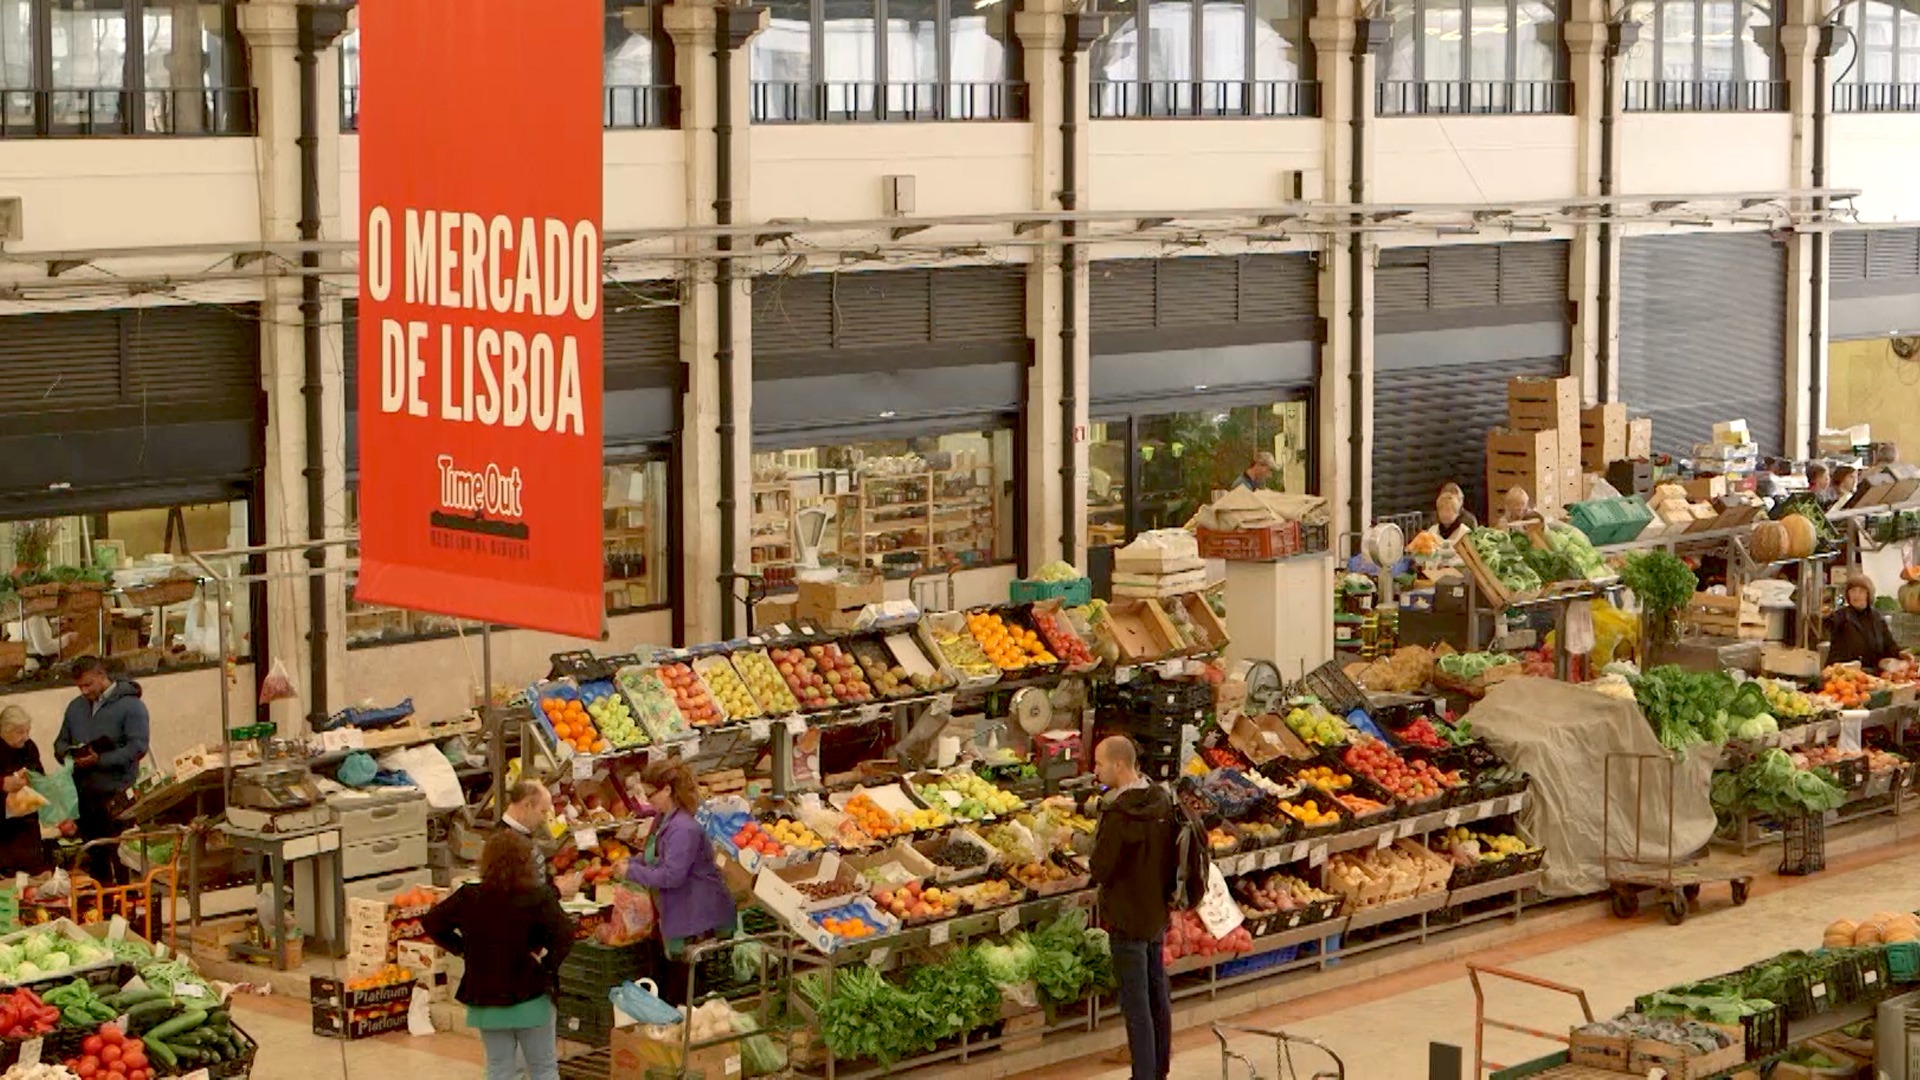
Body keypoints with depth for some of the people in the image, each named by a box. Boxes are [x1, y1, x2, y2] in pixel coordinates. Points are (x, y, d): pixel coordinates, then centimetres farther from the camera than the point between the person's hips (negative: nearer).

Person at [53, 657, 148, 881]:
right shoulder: (76, 707, 18)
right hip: (83, 793, 6)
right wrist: (66, 754, 0)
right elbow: (61, 741, 25)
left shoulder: (130, 705, -4)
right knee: (94, 854, 10)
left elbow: (137, 747, -13)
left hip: (114, 793, -6)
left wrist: (100, 760, -22)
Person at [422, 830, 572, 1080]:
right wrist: (548, 965, -11)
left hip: (484, 998, 3)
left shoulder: (468, 898, -5)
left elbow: (431, 923, 4)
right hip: (530, 997, -3)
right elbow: (564, 934, -26)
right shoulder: (538, 898, -15)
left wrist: (461, 948, 8)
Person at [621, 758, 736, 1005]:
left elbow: (671, 875, -27)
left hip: (697, 919, -10)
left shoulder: (683, 829, -24)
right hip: (675, 915, 10)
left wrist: (631, 871, -18)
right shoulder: (663, 820, 9)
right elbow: (653, 856, 23)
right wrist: (629, 862, 5)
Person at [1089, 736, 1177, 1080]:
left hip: (1128, 919, -8)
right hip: (1158, 914, 8)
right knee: (1158, 994, 18)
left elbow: (1101, 870, -19)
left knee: (1136, 1004, -1)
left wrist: (1096, 841, -5)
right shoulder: (1162, 800, 1)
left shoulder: (1119, 814, -25)